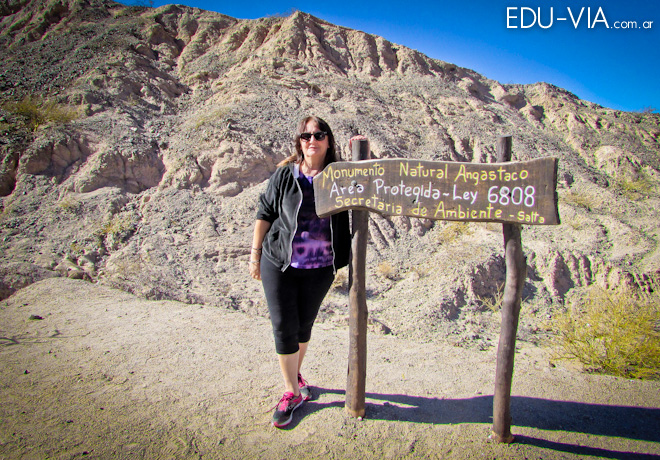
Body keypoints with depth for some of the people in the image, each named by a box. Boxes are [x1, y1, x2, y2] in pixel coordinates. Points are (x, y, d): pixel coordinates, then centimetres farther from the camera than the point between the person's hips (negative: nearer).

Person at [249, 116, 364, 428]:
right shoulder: (284, 175, -4)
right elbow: (265, 214, 2)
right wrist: (255, 253, 1)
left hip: (320, 268, 1)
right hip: (279, 264, -1)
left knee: (304, 324, 16)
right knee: (284, 326, 1)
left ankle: (295, 373, 41)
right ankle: (291, 391, 18)